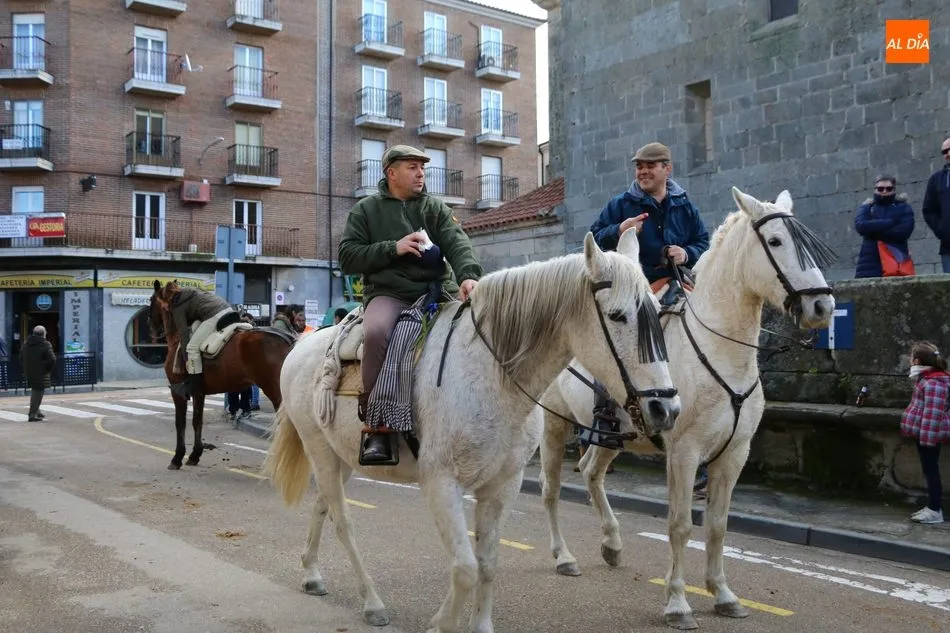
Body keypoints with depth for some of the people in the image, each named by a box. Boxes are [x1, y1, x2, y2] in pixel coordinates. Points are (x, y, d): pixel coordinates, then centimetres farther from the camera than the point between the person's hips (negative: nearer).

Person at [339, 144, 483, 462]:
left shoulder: (435, 207, 17)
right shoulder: (366, 210, 14)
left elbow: (457, 243, -1)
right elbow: (348, 258, 5)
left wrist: (469, 275, -23)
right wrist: (393, 248, -8)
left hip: (437, 290, 3)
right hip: (387, 293, -2)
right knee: (376, 332, -35)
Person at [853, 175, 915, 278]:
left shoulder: (904, 208, 13)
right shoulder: (866, 208, 17)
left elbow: (903, 231, -5)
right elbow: (860, 226, -5)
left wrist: (873, 230, -4)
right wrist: (890, 222, -7)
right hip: (870, 263, 1)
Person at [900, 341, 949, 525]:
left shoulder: (933, 383, -21)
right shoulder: (928, 378, 11)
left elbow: (933, 412, -24)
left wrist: (927, 437, -24)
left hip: (929, 433, -10)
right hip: (925, 432, 10)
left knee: (931, 469, -4)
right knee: (929, 469, 14)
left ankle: (935, 511, 2)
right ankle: (932, 506, 22)